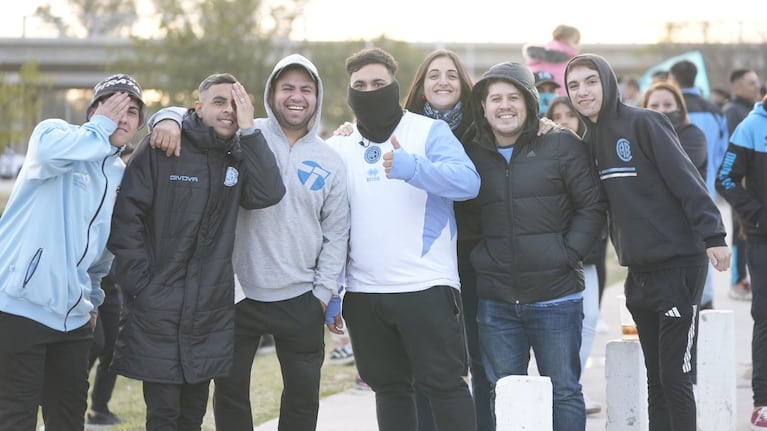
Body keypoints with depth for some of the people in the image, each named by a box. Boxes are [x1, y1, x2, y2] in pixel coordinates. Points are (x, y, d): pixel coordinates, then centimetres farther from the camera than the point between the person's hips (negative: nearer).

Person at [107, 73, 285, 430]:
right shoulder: (161, 149, -5)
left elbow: (269, 194, -11)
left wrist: (248, 129, -13)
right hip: (157, 309, -4)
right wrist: (138, 283, -12)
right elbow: (126, 216, -8)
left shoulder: (240, 157, 8)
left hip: (211, 310, 4)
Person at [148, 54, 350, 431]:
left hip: (301, 300, 2)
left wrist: (323, 292, 2)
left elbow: (336, 234, 7)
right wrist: (170, 118, -20)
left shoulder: (329, 162, 5)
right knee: (230, 391, 8)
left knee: (303, 394, 11)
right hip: (237, 294, -1)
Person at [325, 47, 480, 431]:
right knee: (388, 387, 13)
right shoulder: (338, 146, 11)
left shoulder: (430, 132, -3)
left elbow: (468, 181, -19)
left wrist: (410, 166, -35)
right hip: (363, 292, 5)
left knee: (444, 383, -3)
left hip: (427, 286, -5)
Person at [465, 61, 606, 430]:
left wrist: (568, 253, -10)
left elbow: (593, 206, -3)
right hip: (495, 302, 3)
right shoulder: (473, 155, 7)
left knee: (564, 392, 5)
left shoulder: (561, 145, -2)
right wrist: (478, 258, 3)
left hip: (556, 298, -3)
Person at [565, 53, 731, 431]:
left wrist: (712, 235, -25)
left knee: (674, 375, -7)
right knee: (656, 378, 10)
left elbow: (687, 180, -17)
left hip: (678, 265, -7)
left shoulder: (643, 123, -10)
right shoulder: (590, 140, 11)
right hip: (639, 271, 7)